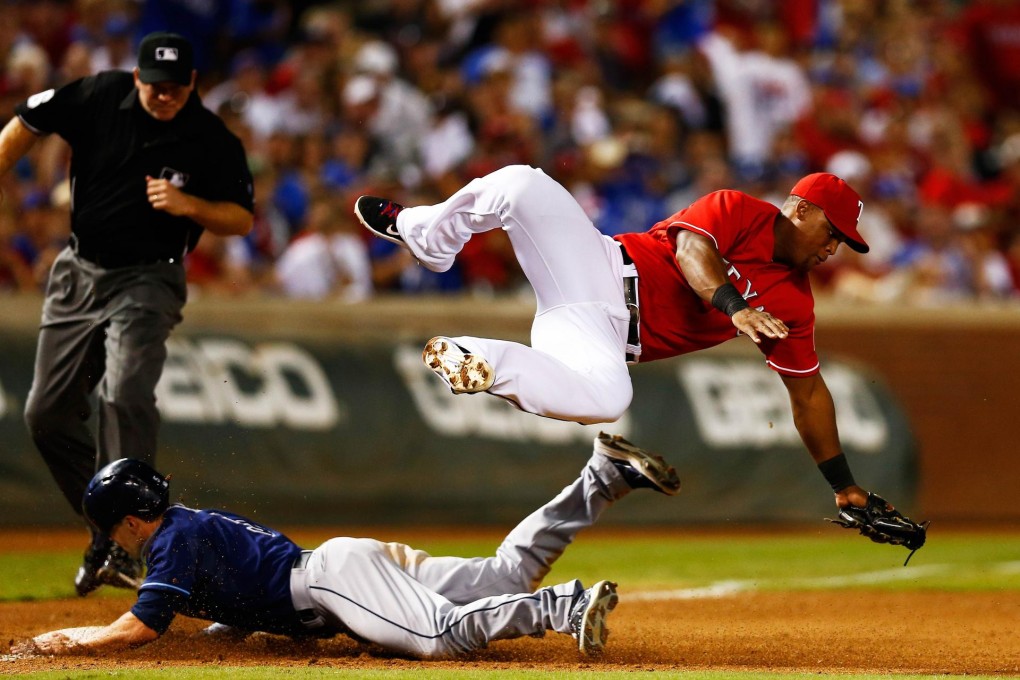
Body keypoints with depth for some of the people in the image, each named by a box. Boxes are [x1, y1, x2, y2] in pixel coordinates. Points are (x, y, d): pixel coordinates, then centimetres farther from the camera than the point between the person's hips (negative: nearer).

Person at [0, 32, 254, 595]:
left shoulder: (212, 141, -13)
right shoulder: (99, 97, -8)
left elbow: (241, 218, -4)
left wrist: (189, 205, -23)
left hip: (147, 281, -4)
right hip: (78, 274, 4)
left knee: (125, 396, -27)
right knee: (46, 415, 5)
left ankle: (120, 546, -28)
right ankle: (104, 524, 22)